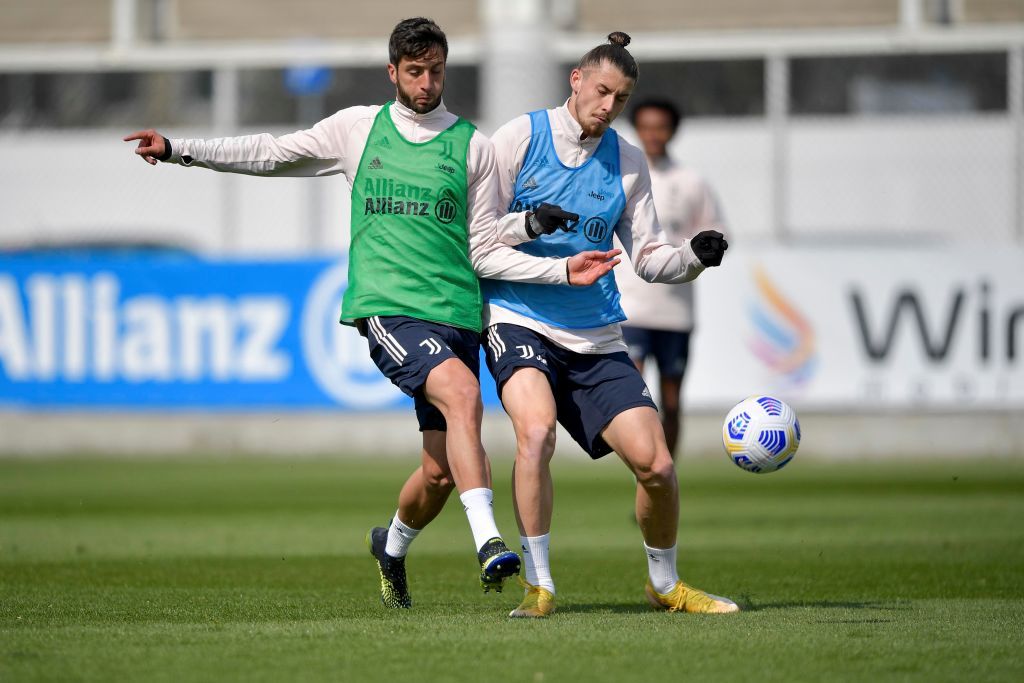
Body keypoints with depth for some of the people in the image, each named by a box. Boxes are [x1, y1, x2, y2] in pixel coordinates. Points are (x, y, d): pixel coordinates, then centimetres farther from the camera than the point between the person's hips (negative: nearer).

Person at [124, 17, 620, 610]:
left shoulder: (473, 145, 9)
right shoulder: (358, 129, 10)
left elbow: (486, 251, 9)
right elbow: (271, 154, 20)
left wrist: (563, 271, -4)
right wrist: (177, 150, 14)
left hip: (457, 311, 2)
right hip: (386, 306, -2)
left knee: (441, 471, 2)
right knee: (462, 392, -31)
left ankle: (393, 546, 35)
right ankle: (489, 543, -39)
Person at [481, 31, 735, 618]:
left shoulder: (627, 162, 8)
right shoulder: (521, 136, -2)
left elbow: (648, 257, 10)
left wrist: (694, 257, -11)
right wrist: (527, 224, -21)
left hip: (595, 337, 4)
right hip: (519, 319, -4)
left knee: (656, 464, -6)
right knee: (537, 431, -31)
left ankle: (665, 584, 20)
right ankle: (538, 585, -19)